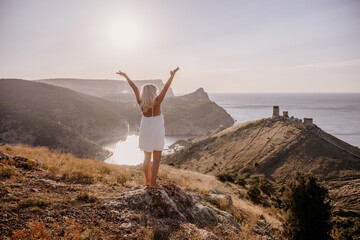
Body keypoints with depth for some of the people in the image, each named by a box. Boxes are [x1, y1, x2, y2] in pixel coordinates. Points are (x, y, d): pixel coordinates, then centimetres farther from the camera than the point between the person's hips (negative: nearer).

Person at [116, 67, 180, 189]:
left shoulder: (141, 103, -8)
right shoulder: (156, 102, -18)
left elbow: (134, 87, 0)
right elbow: (166, 87, -18)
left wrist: (125, 76, 5)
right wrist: (172, 75, -14)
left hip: (145, 133, 5)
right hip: (156, 133, -5)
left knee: (147, 158, 16)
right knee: (156, 159, 5)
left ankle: (147, 181, 24)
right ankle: (153, 183, 7)